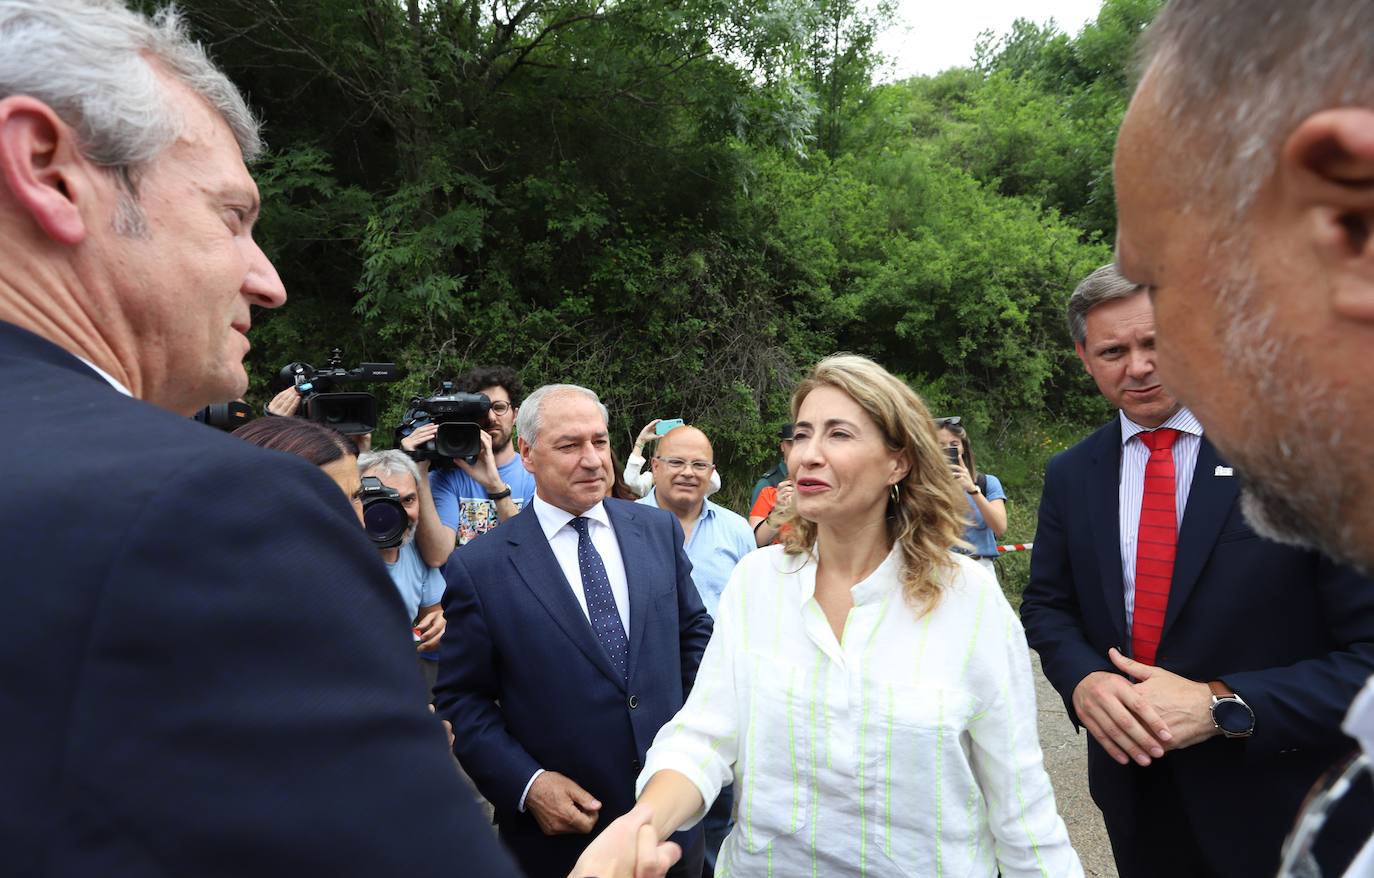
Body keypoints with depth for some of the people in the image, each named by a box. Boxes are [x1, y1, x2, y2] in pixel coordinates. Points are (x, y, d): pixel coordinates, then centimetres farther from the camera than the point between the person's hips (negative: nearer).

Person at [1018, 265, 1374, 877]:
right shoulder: (1069, 475, -2)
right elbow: (1047, 604, 5)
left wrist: (1222, 704, -24)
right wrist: (1081, 678, -14)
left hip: (1274, 794, -3)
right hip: (1129, 775, 4)